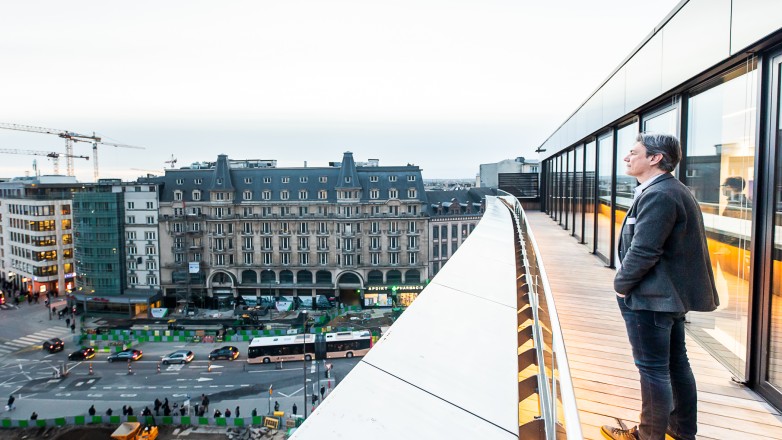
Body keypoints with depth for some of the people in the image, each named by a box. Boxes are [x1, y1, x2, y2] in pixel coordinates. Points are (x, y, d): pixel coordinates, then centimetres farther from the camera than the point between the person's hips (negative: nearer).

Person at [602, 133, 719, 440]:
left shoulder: (658, 195, -22)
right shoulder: (676, 190, 12)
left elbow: (643, 251, -26)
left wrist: (622, 284, -11)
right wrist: (626, 278, 12)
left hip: (650, 299, -11)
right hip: (672, 295, 11)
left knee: (653, 369, 2)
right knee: (676, 362, 20)